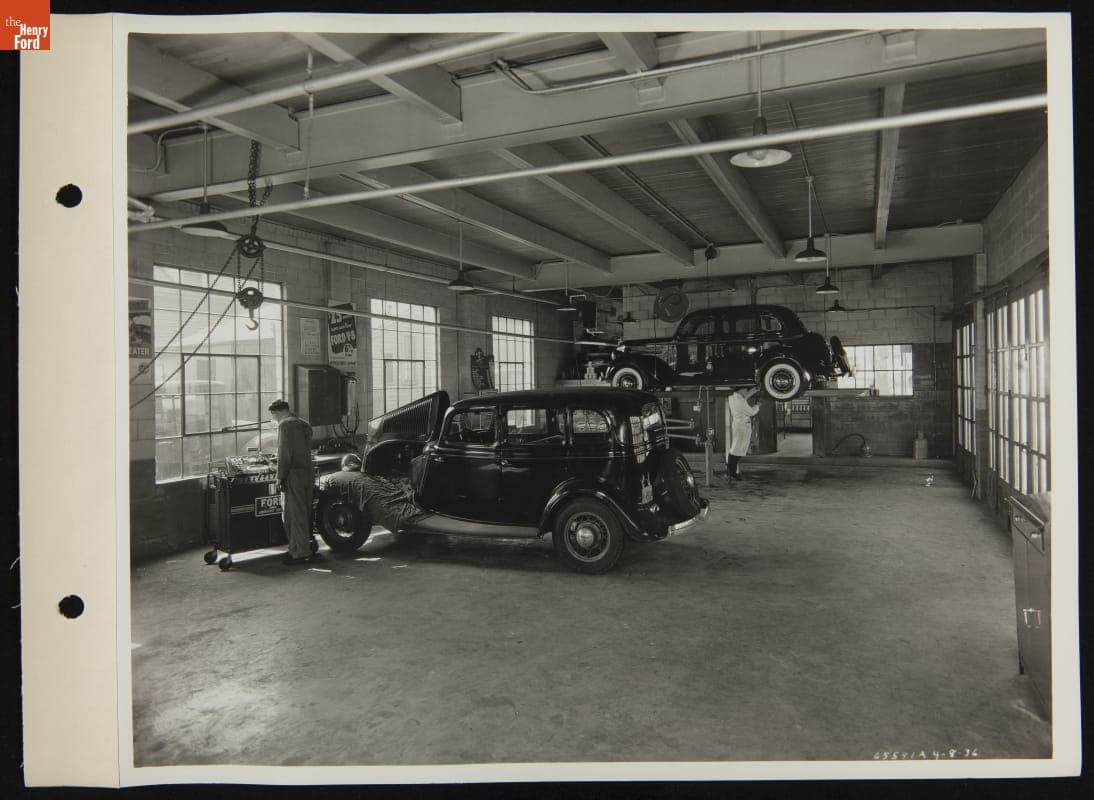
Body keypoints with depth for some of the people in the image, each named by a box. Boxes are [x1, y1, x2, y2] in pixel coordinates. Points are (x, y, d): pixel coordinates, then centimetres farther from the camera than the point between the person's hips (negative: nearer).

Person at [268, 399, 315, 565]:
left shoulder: (285, 424, -10)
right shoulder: (304, 424, 17)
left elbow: (284, 453, -16)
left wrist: (280, 477, -12)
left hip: (293, 475, -9)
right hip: (308, 474, 9)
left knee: (294, 515, -2)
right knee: (304, 513, 14)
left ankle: (301, 553, 2)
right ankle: (305, 547, 22)